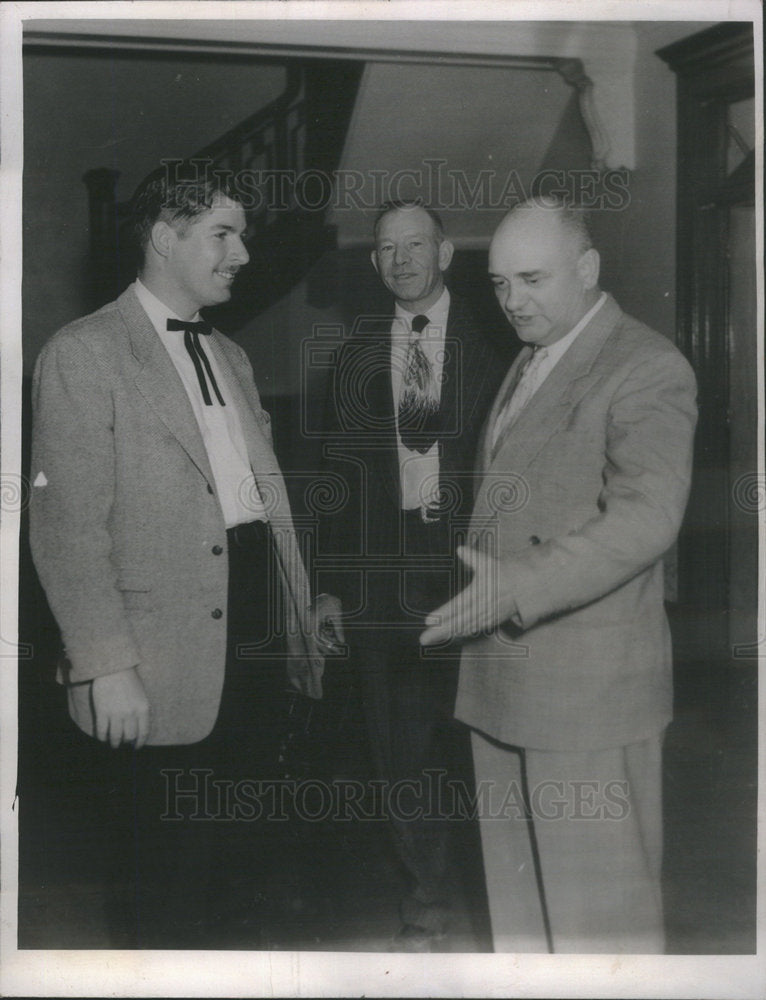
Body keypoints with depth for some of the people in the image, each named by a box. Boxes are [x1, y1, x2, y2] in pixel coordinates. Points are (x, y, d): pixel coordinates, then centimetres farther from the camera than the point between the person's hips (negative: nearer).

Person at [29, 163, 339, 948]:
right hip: (165, 677, -7)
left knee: (240, 863, 19)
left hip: (260, 645, 7)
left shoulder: (230, 355, 16)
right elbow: (67, 527, -14)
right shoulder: (84, 354, -8)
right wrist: (106, 667, -18)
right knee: (161, 897, 7)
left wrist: (304, 608, 12)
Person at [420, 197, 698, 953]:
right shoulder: (526, 365, 17)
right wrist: (483, 591, 11)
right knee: (516, 904, 19)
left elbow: (646, 516, -21)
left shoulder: (646, 369, -10)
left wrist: (520, 587, -28)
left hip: (588, 687, -8)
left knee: (599, 911, 5)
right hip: (500, 676, 8)